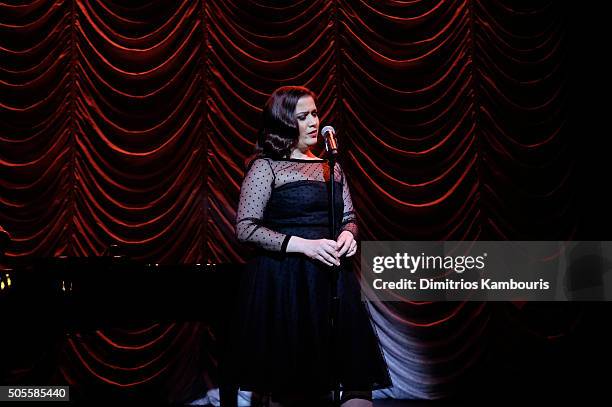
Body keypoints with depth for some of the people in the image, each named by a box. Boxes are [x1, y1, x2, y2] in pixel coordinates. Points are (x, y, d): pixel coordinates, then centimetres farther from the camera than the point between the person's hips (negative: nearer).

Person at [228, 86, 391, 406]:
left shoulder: (332, 167, 15)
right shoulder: (266, 166, -1)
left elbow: (349, 218, 21)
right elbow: (246, 228, -8)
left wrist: (348, 235, -3)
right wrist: (304, 245, -17)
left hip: (332, 278, 5)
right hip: (284, 281, -4)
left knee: (358, 378, -2)